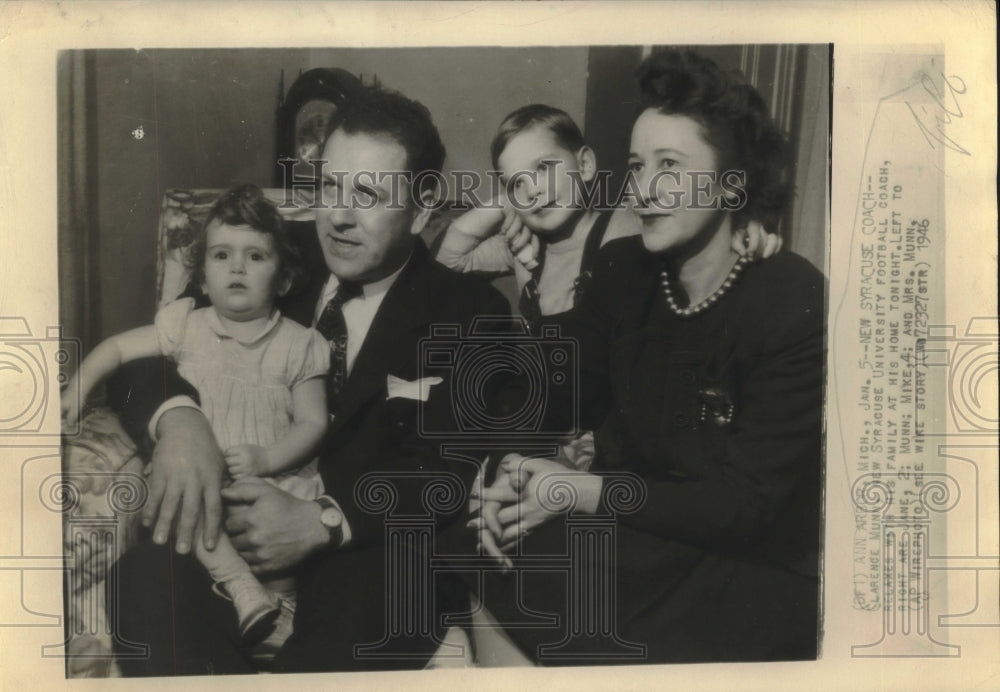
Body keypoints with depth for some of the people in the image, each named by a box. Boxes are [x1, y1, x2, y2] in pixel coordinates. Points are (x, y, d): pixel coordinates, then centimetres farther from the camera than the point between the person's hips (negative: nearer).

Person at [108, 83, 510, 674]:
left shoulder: (472, 314, 3)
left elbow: (463, 475, -5)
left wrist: (325, 522, -18)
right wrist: (177, 418, -13)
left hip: (373, 560, -3)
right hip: (242, 531, 4)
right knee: (150, 576, -28)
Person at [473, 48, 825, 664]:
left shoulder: (795, 305, -19)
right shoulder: (624, 269, 0)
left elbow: (743, 503, -20)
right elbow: (561, 393, 3)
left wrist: (580, 490, -22)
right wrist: (515, 472, -19)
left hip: (752, 572, -5)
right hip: (635, 535, 5)